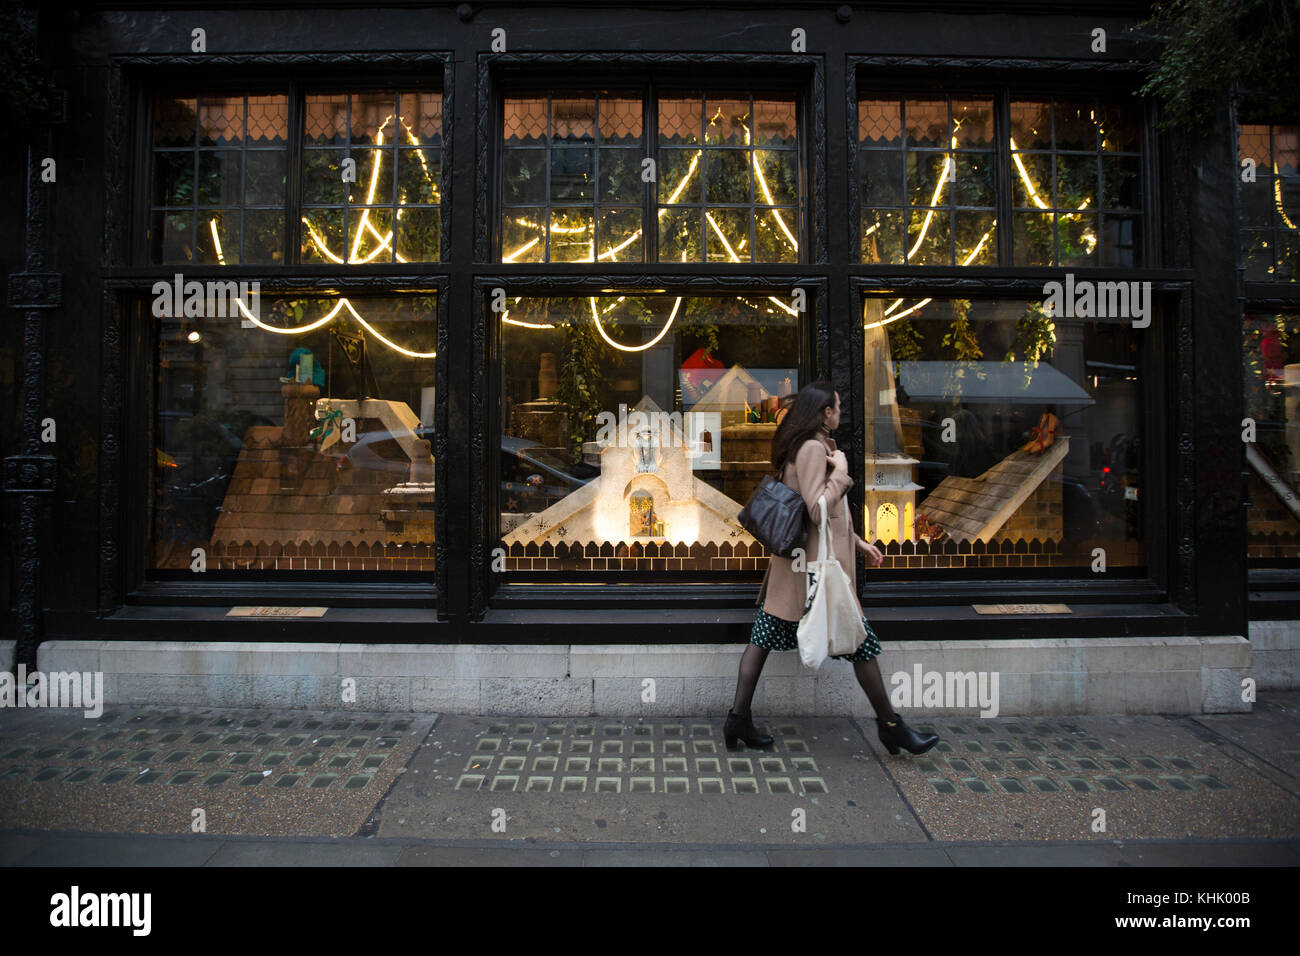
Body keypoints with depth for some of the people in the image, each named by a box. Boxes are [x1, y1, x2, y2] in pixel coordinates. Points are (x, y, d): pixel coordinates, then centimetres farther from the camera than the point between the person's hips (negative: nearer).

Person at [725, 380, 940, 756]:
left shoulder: (812, 447, 16)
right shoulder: (813, 448, -16)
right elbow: (819, 510, -24)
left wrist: (858, 542, 25)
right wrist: (841, 470, -13)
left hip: (790, 563, 10)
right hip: (817, 562, -10)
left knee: (764, 636, 7)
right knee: (861, 640, 3)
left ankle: (739, 718, 11)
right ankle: (890, 725, 17)